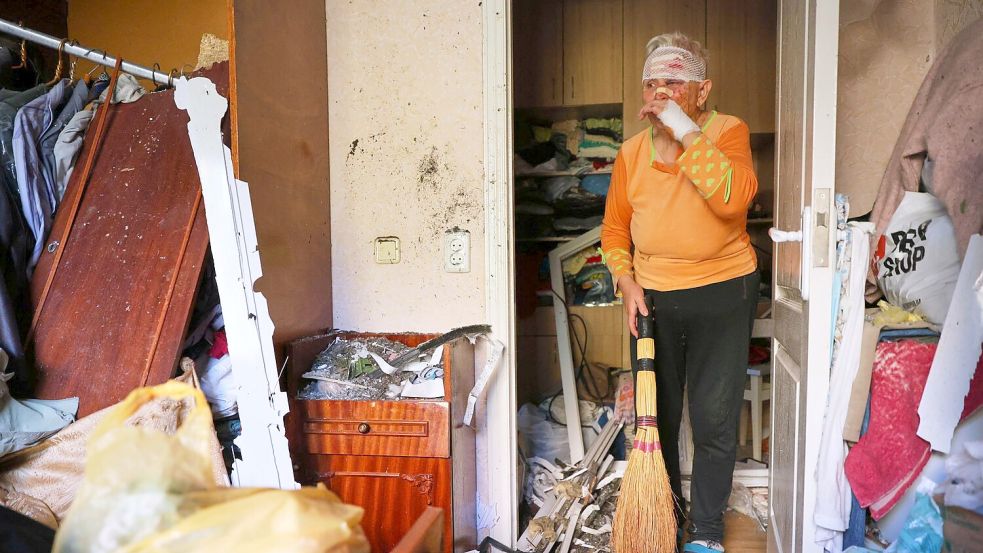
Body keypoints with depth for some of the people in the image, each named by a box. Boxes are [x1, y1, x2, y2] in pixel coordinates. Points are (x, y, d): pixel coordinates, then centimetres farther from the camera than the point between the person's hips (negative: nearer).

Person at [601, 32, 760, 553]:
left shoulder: (727, 131, -8)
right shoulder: (632, 152, 2)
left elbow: (733, 198, -28)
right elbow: (614, 227, 9)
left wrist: (686, 132, -26)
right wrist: (626, 281, -5)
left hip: (722, 294, -3)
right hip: (651, 296, 4)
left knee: (714, 420, 2)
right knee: (656, 416, 13)